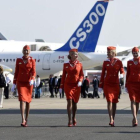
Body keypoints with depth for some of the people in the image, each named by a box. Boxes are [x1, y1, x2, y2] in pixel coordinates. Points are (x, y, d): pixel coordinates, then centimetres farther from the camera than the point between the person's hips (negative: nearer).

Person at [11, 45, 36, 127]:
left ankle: (26, 120, 18)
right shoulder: (19, 60, 4)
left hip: (29, 83, 1)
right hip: (20, 82, -1)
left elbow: (33, 72, -6)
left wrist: (32, 80, -25)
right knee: (22, 99, -14)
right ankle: (23, 120, -22)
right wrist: (14, 84, 4)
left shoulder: (32, 60, 3)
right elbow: (16, 72, 7)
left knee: (28, 100, 7)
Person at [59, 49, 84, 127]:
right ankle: (70, 121, -14)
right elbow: (63, 76, 7)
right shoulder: (66, 65, 4)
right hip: (68, 85, -1)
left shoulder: (79, 64, 5)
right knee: (69, 101, -13)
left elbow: (81, 75, 8)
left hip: (76, 86, 1)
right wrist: (61, 87, 6)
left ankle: (74, 118, 32)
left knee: (75, 102, 10)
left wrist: (80, 81, -13)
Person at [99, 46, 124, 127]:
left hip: (116, 84, 1)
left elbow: (122, 72, 4)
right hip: (107, 85, -1)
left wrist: (121, 75, -22)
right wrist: (100, 86, 3)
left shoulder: (119, 62, 2)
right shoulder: (106, 62, 3)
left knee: (114, 102, 7)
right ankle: (111, 120, -19)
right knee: (109, 101, -13)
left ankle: (113, 120, 16)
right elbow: (103, 74, 5)